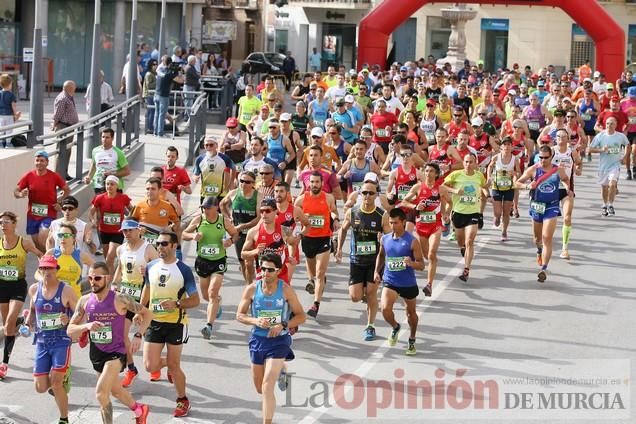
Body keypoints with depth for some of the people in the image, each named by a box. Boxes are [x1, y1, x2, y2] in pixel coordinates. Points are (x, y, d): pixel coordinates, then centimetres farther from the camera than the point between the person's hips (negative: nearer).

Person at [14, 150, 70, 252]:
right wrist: (21, 194, -22)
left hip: (48, 214, -3)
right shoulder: (29, 176, -2)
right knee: (37, 244, 11)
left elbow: (67, 190, 5)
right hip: (32, 214, 3)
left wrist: (60, 202, -8)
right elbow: (16, 191, 0)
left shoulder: (54, 176, -6)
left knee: (42, 242, -20)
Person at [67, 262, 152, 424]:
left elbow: (146, 314, -4)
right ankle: (139, 410, 52)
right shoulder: (85, 301, -5)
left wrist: (138, 335, -17)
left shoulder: (120, 299, -16)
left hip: (116, 353, -6)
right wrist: (86, 326, -22)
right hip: (96, 354, 6)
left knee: (101, 393, -22)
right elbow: (70, 331, -3)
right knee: (115, 390, 25)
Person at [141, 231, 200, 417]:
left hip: (176, 323, -4)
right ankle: (168, 363, 33)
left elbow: (195, 300, -11)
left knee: (174, 366, 2)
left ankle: (183, 401, 23)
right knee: (150, 366, -2)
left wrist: (176, 304, -27)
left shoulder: (183, 270, -12)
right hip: (154, 322, 4)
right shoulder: (151, 267, 2)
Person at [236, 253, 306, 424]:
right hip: (258, 339, 4)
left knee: (267, 386, -17)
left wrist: (283, 325, -19)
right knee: (260, 389, 19)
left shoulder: (286, 290, -10)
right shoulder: (251, 289, -7)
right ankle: (280, 370, 53)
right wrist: (255, 321, -20)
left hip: (279, 340, -3)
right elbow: (240, 315, 0)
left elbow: (301, 316, -4)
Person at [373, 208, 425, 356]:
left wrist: (412, 263, -33)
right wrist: (377, 271, 9)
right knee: (385, 309, -19)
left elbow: (421, 265, -12)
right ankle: (395, 327, 14)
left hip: (408, 284, -2)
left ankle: (412, 340, 39)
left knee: (411, 313, 15)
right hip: (389, 281, 2)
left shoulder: (412, 241, -14)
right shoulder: (385, 239, -2)